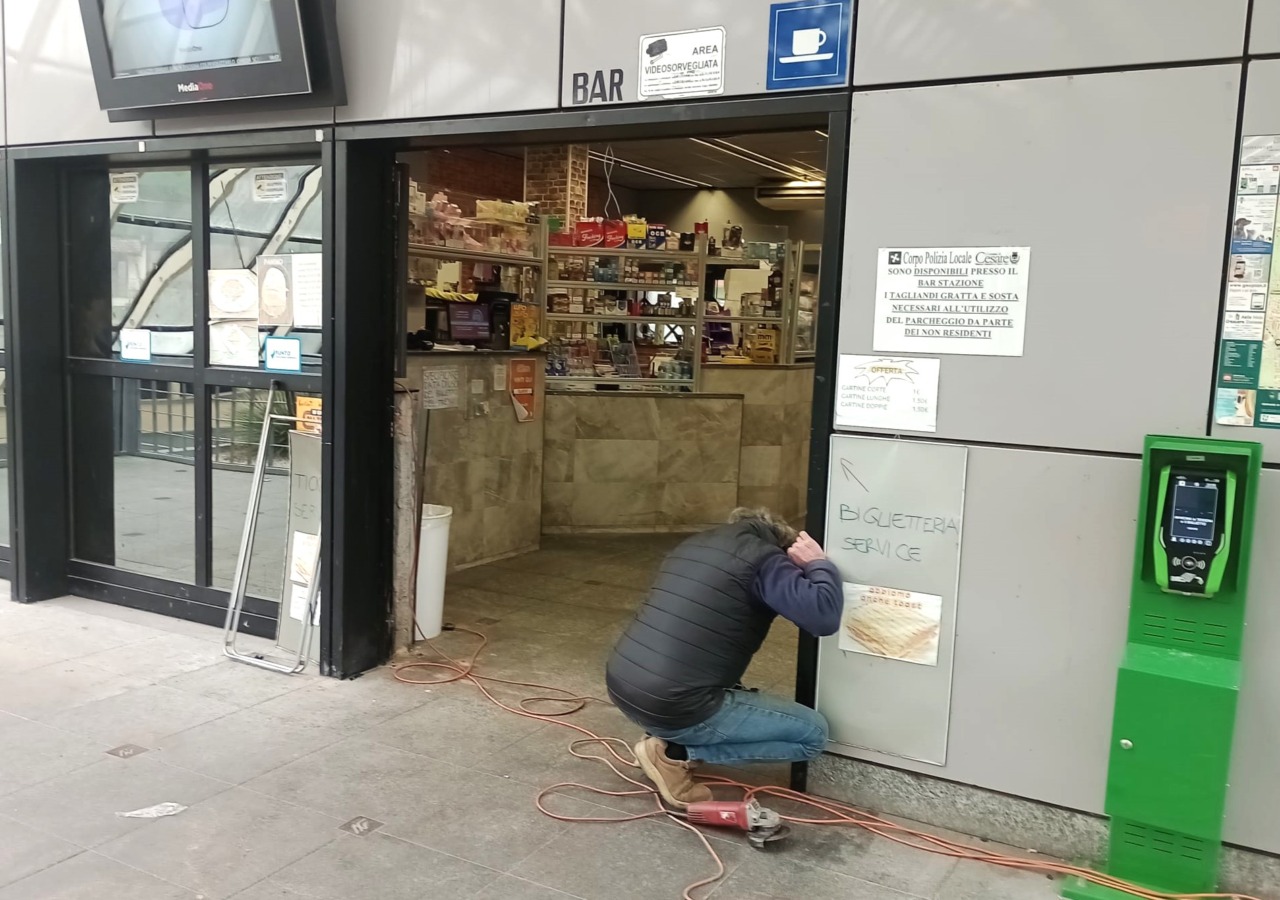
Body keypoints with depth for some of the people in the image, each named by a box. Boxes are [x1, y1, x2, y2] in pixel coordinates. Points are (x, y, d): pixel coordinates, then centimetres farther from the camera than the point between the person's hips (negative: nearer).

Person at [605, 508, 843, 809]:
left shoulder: (693, 544, 17)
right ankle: (676, 752, 0)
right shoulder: (761, 558, -7)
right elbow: (824, 617, -18)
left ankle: (667, 735, 15)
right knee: (813, 733, 4)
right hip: (672, 707, -9)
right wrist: (819, 564, 1)